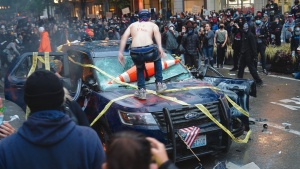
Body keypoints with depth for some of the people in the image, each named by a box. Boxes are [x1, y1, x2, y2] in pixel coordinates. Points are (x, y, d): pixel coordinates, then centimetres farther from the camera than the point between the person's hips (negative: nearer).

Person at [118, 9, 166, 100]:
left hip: (135, 52, 1)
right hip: (149, 50, -1)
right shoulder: (152, 24, 25)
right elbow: (156, 32, 0)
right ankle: (159, 84, 33)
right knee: (157, 59, 35)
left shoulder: (132, 25, 29)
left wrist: (120, 52, 6)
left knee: (140, 68, 35)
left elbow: (124, 37, 11)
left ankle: (141, 90, 23)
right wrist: (160, 47, -13)